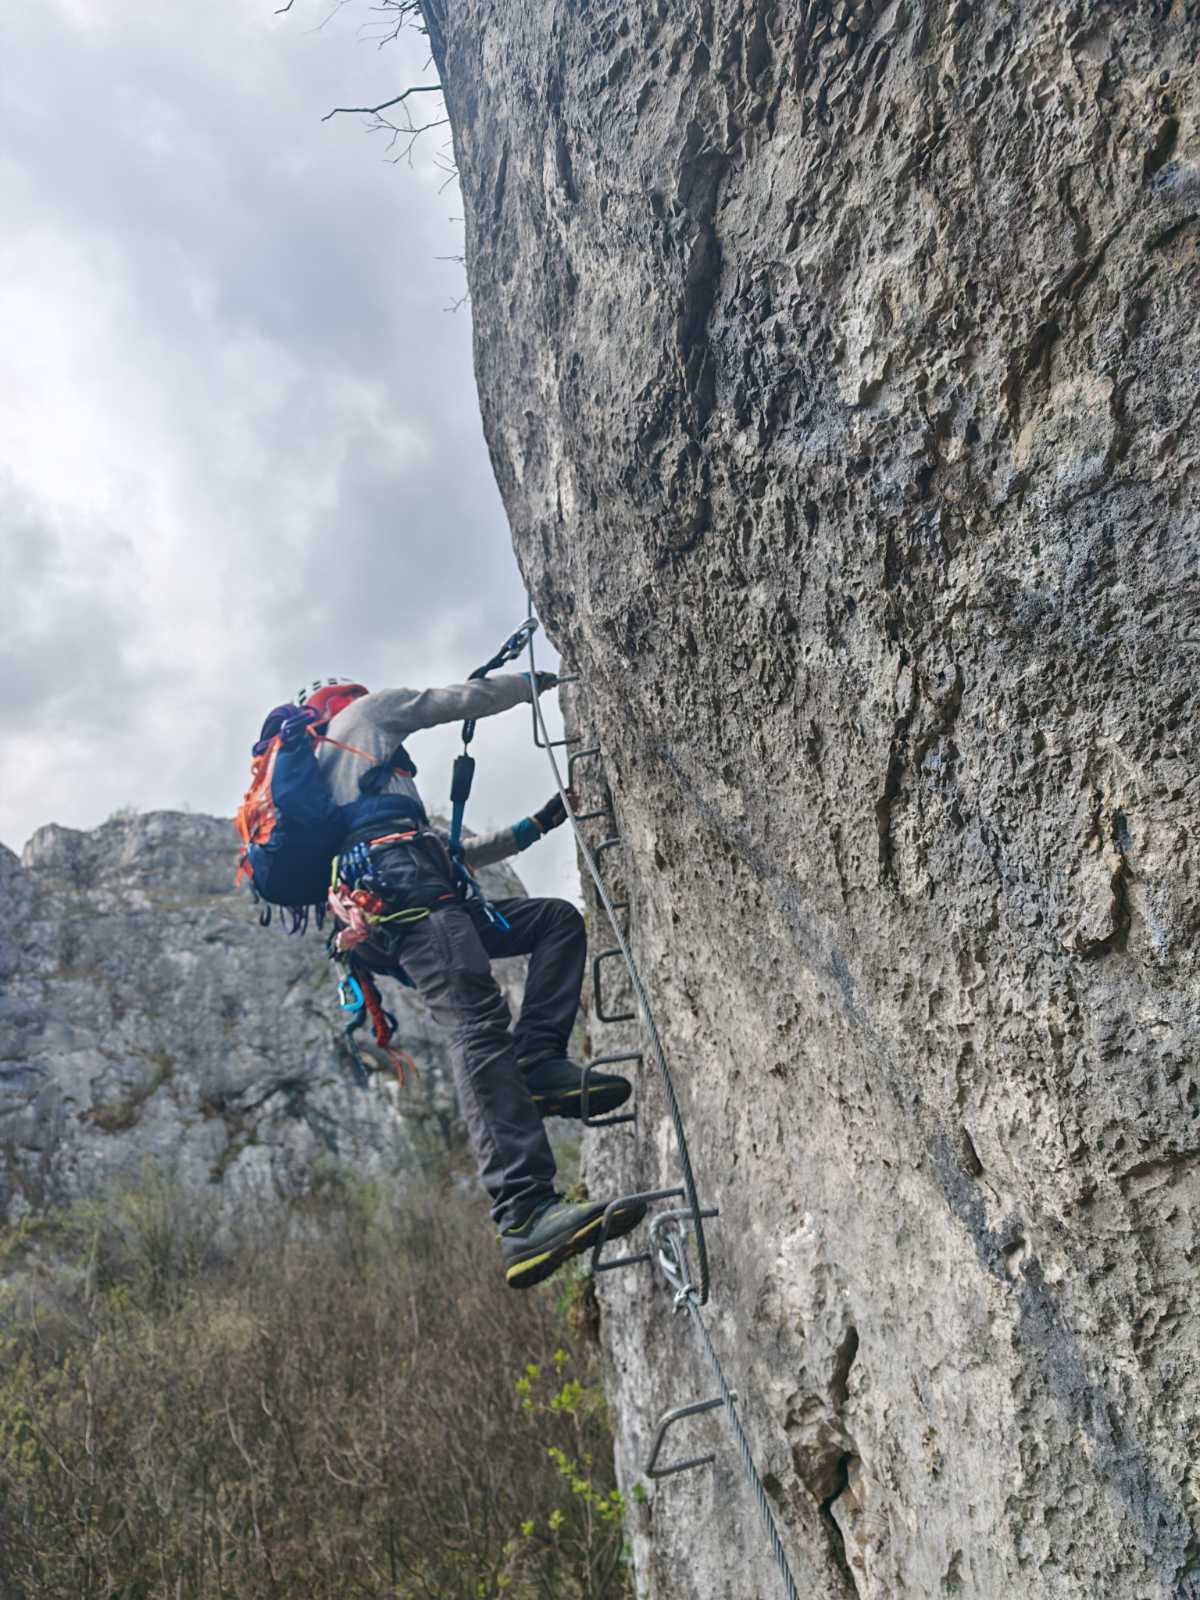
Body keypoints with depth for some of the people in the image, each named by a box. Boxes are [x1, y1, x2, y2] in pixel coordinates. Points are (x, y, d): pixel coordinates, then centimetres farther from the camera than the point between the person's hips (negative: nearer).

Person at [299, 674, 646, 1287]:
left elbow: (450, 858, 38)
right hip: (401, 885, -9)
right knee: (479, 1024, -26)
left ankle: (535, 1063, -11)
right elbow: (468, 698, 19)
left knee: (558, 919, 11)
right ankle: (526, 1216, -40)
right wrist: (536, 679, 38)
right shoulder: (362, 713, 23)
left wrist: (531, 828, 37)